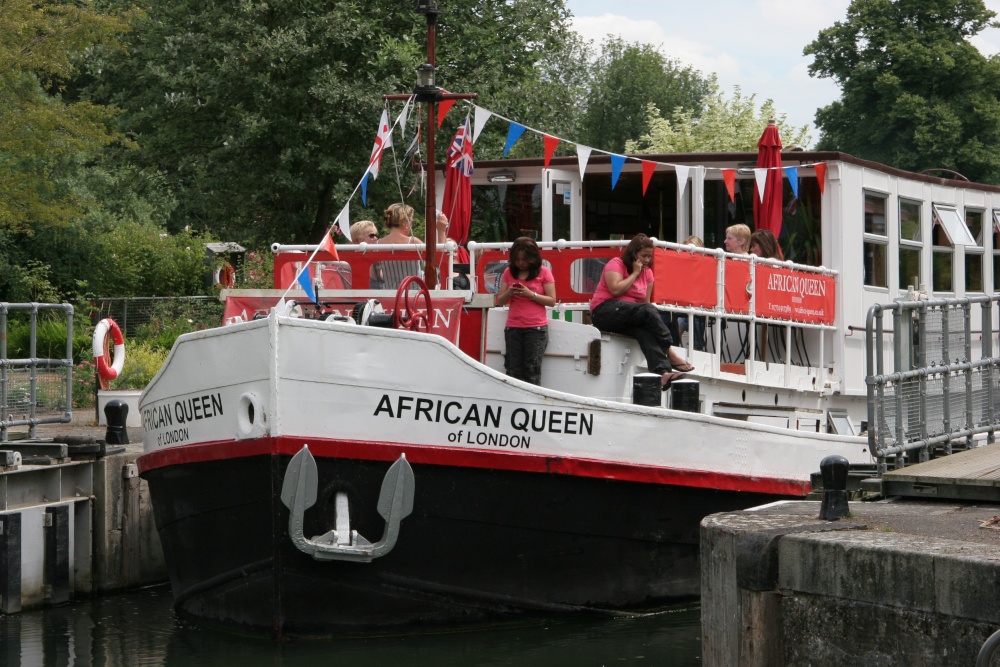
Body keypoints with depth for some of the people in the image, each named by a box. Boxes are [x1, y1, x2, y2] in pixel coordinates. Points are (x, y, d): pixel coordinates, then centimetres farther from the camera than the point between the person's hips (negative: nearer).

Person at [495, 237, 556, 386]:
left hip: (536, 328, -3)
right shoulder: (509, 272, 9)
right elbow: (500, 301, 10)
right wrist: (509, 292, -11)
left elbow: (552, 301, -4)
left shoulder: (543, 272, -1)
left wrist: (530, 294, -16)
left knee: (532, 370, -6)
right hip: (513, 327, 3)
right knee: (513, 370, 0)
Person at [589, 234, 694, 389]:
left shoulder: (647, 272, 16)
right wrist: (635, 273, -9)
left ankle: (662, 372, -48)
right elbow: (616, 290, -17)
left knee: (645, 331, -30)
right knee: (648, 311, -30)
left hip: (631, 317, 6)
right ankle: (670, 351, -29)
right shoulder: (616, 264, -1)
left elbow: (645, 302, 14)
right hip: (605, 311, -6)